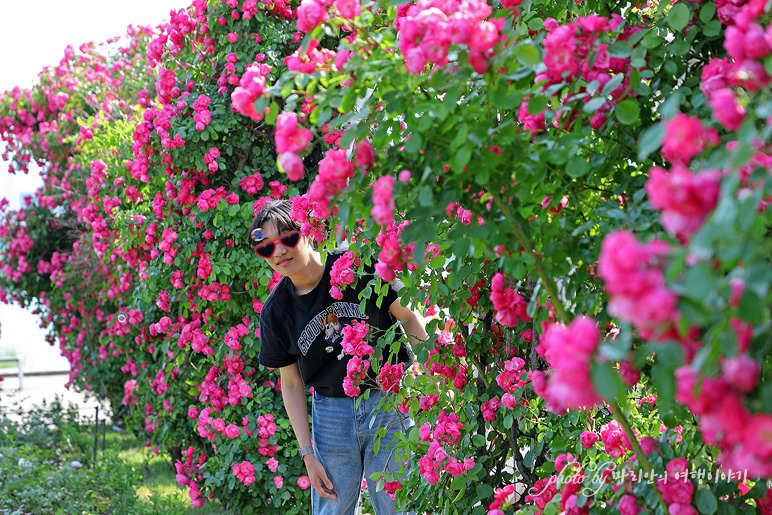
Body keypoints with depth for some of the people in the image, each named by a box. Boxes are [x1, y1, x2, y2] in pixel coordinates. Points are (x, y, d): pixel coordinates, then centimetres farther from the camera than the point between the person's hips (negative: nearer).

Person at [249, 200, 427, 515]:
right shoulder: (275, 311, 0)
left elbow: (409, 317, -3)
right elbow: (291, 384, 6)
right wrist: (308, 454, 3)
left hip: (389, 404, -2)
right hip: (331, 412, 3)